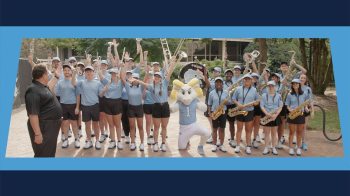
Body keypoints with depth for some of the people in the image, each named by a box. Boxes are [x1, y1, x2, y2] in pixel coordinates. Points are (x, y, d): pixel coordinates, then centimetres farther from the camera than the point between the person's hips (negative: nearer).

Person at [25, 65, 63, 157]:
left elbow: (49, 87, 38)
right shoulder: (33, 90, -22)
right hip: (43, 127, -10)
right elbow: (33, 114, -27)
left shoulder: (43, 87, 10)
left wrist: (56, 77, 41)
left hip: (51, 125, 10)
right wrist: (37, 134, -29)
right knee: (43, 155, -3)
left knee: (51, 153, 21)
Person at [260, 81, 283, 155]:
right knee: (267, 133, 6)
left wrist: (276, 115, -15)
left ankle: (274, 148, 17)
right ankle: (266, 148, 13)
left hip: (275, 116, 0)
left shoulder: (278, 96, 2)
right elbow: (262, 106, -3)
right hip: (266, 116, 0)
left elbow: (280, 107, -1)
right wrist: (267, 113, -18)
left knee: (274, 133, 8)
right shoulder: (264, 95, 1)